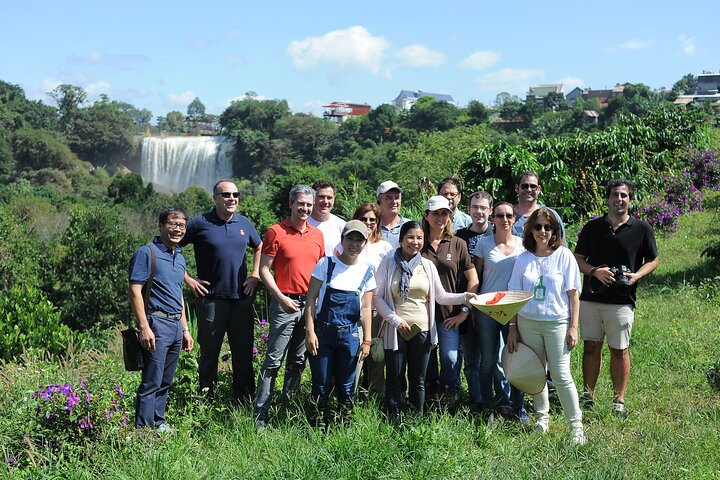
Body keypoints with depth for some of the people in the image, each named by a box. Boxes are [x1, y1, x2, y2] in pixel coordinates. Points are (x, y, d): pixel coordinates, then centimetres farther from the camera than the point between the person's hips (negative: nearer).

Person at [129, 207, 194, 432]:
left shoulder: (180, 258, 17)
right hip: (156, 322, -8)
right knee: (151, 382, -7)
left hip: (176, 325, 8)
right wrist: (144, 327, -19)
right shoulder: (147, 253, -7)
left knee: (166, 381, 14)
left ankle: (158, 422, 24)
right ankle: (143, 429, -1)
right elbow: (134, 291, -13)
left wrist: (185, 329, 21)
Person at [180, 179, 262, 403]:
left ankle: (245, 400, 17)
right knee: (209, 352, 6)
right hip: (211, 298, -3)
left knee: (244, 352, 7)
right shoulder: (200, 223, -5)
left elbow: (259, 248, 25)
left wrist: (255, 275, 12)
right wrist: (188, 279, -3)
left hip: (241, 298, 4)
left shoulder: (245, 223, 8)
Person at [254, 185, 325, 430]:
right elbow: (264, 269, -5)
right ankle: (260, 415, -3)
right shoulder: (276, 232, -4)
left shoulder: (317, 235, 12)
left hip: (310, 305, 5)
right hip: (285, 304, -5)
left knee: (298, 362, 12)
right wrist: (281, 297, -13)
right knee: (273, 361, -6)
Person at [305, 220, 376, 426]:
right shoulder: (326, 264, -2)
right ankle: (318, 424, 13)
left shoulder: (367, 272, 5)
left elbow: (366, 308, 6)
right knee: (322, 383, 2)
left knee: (347, 385, 7)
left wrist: (367, 340, 2)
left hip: (350, 334, 2)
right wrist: (310, 332, -10)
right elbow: (311, 299, -3)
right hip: (323, 331, -2)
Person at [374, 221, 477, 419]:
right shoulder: (388, 264, -1)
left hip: (422, 329, 2)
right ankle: (394, 419, 15)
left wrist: (464, 297, -8)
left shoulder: (428, 266, 8)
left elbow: (441, 296, 8)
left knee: (418, 380, 10)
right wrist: (396, 320, -11)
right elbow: (377, 297, -3)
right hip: (396, 329, -2)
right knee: (394, 378, 5)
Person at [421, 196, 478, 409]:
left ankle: (447, 402, 14)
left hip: (449, 314, 0)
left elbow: (472, 279, 5)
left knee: (451, 360, -5)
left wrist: (465, 310, -1)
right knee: (425, 361, 7)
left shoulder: (458, 244, 3)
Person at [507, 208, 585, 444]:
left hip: (557, 322, -3)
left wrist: (573, 327, -6)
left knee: (561, 376, -6)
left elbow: (573, 295, -2)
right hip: (528, 323, 3)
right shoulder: (523, 259, 6)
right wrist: (512, 328, 5)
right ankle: (542, 418, 25)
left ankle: (576, 426, 3)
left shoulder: (564, 255, -2)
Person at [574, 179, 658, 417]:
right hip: (590, 297, 2)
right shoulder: (592, 227, 5)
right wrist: (595, 271, -12)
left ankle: (619, 401, 13)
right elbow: (578, 259, 7)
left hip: (622, 301, -2)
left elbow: (653, 261, 8)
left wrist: (636, 275, -11)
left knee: (619, 350, 3)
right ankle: (587, 395, 19)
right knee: (591, 347, 9)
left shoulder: (642, 229, 1)